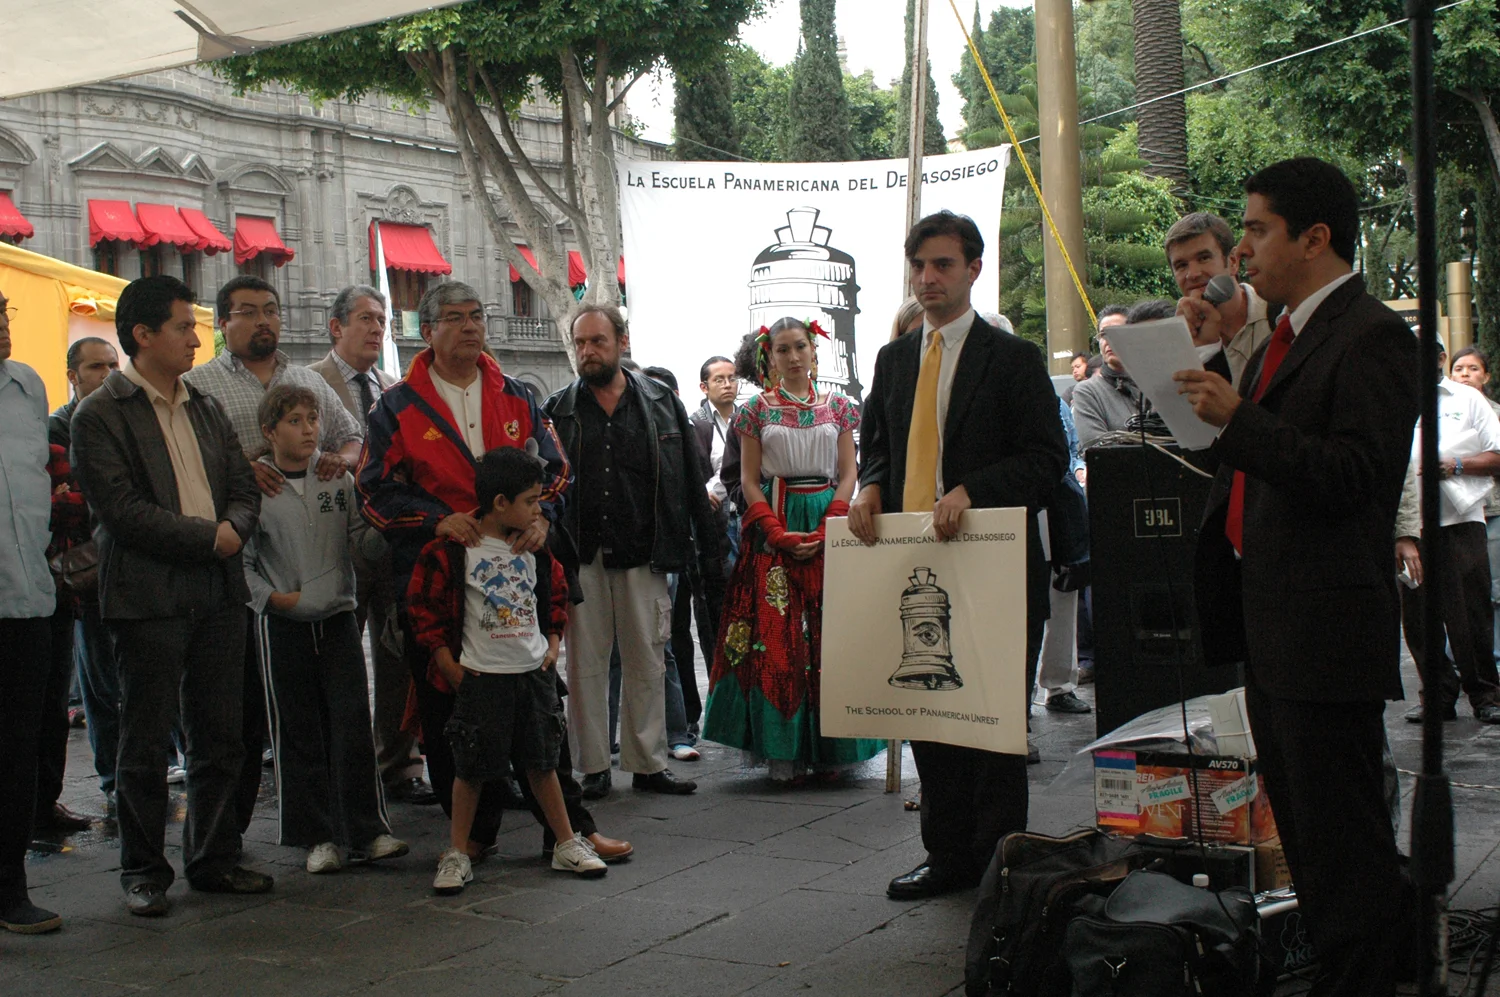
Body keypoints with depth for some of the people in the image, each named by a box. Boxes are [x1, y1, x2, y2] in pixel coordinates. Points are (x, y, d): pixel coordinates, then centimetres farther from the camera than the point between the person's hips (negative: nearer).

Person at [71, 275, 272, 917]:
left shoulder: (206, 408, 17)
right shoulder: (100, 416, -5)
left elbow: (244, 487, 16)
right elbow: (122, 509, -14)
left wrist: (235, 527, -7)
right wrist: (208, 537, -14)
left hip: (218, 592, 6)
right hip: (147, 597, -6)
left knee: (220, 738, 9)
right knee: (144, 743, 3)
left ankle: (214, 860, 21)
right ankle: (143, 871, 14)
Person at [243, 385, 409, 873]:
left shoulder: (339, 478, 5)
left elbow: (359, 535, 7)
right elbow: (241, 559, 0)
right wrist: (270, 596, -10)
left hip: (338, 617, 2)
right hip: (283, 624, -2)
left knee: (352, 724, -1)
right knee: (298, 733, 4)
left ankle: (366, 831, 6)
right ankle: (318, 836, 13)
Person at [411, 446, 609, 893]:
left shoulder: (536, 548, 7)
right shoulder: (452, 551, -11)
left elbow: (556, 594, 22)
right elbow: (424, 607, -7)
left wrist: (553, 643, 11)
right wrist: (448, 665, -7)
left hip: (535, 672, 5)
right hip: (482, 677, -4)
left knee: (543, 762, 12)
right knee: (472, 768, 2)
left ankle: (567, 844, 21)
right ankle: (457, 854, 14)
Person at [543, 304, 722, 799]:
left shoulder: (662, 404, 6)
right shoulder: (558, 410, 7)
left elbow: (691, 484, 6)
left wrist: (708, 553, 2)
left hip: (643, 554, 0)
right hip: (580, 557, 0)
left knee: (646, 661, 4)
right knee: (585, 663, 4)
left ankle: (648, 763, 14)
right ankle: (593, 767, 12)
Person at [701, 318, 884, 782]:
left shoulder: (838, 407, 9)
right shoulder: (757, 409, 6)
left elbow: (848, 474, 5)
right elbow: (749, 480, 2)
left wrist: (825, 531, -10)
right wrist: (779, 534, -11)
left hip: (829, 523, 1)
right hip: (773, 524, -1)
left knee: (829, 634, -3)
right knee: (776, 636, -6)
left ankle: (831, 747, 3)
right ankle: (784, 749, -2)